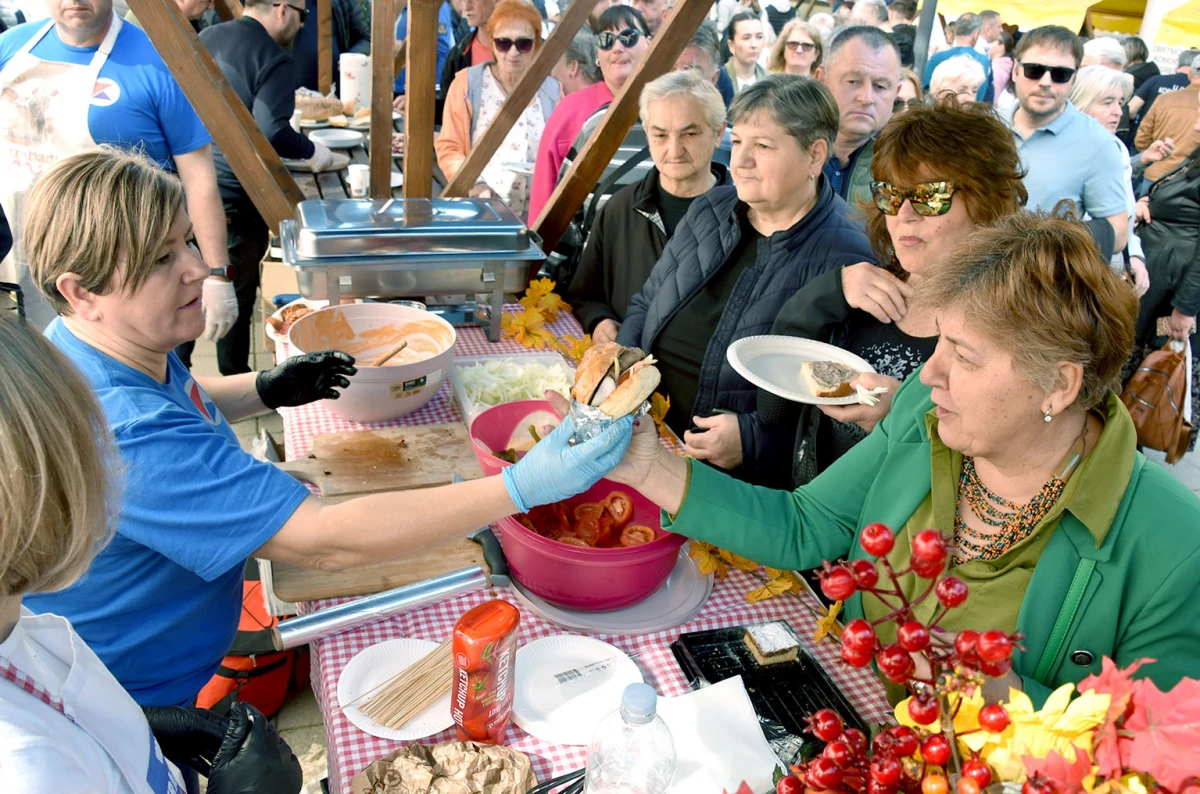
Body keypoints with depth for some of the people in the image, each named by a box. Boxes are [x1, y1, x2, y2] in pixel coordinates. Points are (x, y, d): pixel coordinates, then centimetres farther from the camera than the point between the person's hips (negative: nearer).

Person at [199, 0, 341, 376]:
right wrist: (312, 152, -7)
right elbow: (271, 132, -23)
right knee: (237, 293, 6)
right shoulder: (274, 59, -14)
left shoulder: (206, 38, 10)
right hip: (234, 197, -7)